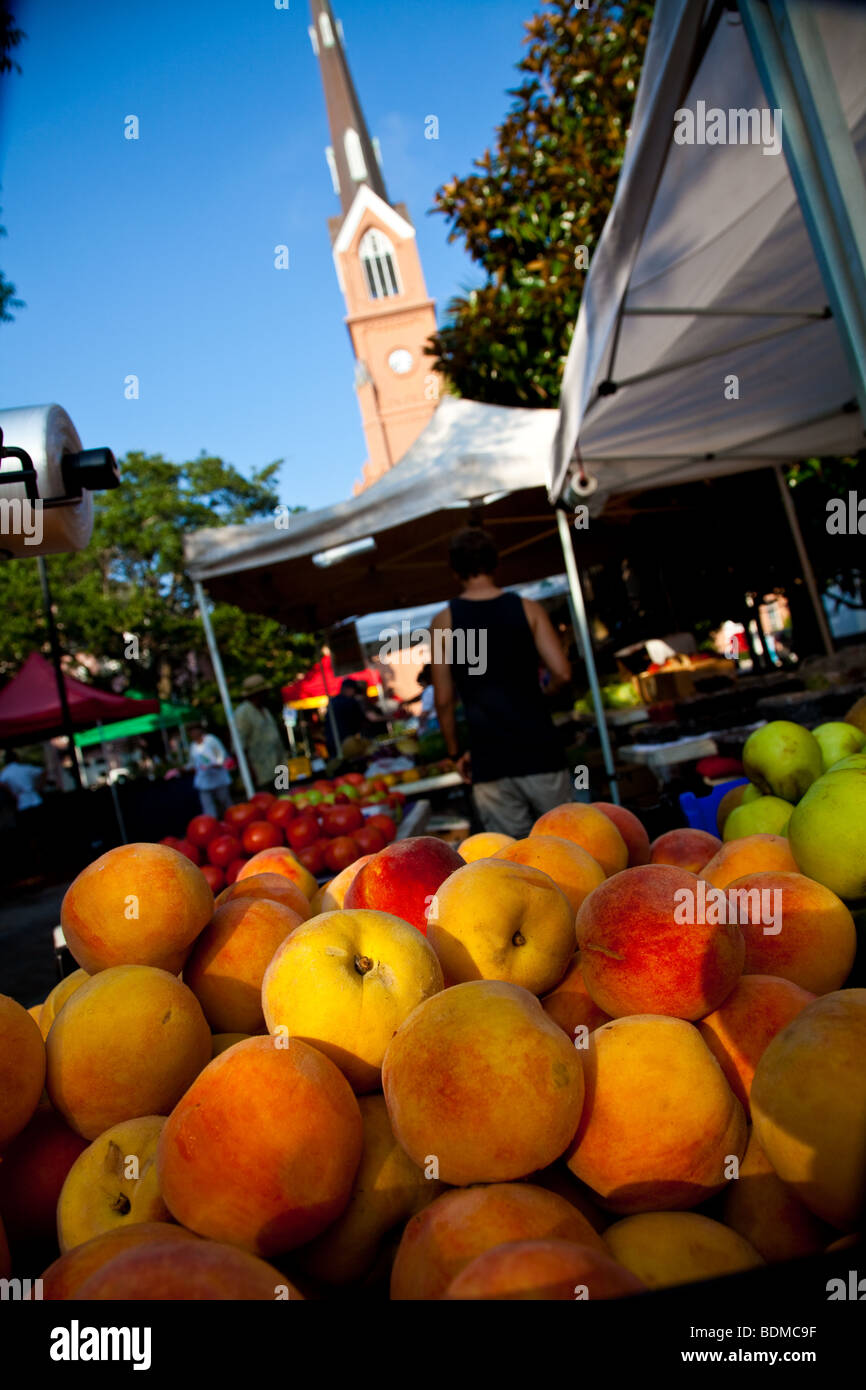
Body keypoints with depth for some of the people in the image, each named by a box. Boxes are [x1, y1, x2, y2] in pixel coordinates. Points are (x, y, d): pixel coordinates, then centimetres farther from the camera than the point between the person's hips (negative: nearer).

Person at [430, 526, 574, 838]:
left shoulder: (444, 621, 1)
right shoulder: (527, 608, 0)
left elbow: (443, 699, 0)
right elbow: (562, 672, -6)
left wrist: (456, 752, 11)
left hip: (488, 759, 0)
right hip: (538, 750, 0)